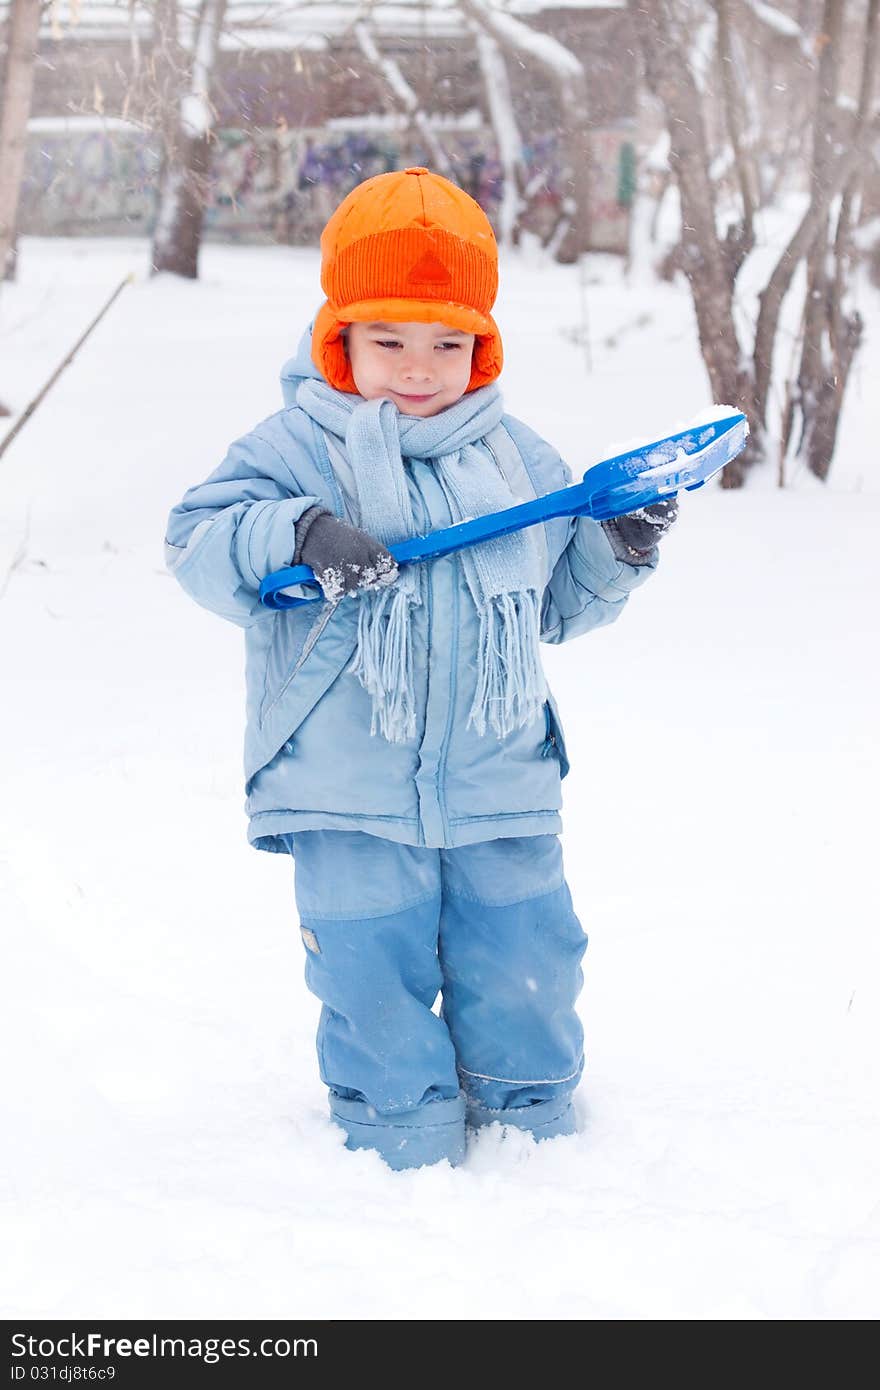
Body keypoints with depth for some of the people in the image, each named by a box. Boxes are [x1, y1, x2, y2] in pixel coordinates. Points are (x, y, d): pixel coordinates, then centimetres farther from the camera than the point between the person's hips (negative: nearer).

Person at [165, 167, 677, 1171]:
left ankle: (528, 1113, 32)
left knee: (525, 959, 10)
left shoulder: (520, 460, 7)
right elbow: (197, 543, -14)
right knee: (374, 973, 4)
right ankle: (399, 1128, 23)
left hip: (499, 784, 3)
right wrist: (294, 534, -30)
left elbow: (558, 603, 16)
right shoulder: (296, 450, -6)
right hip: (349, 795, -3)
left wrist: (615, 552, -2)